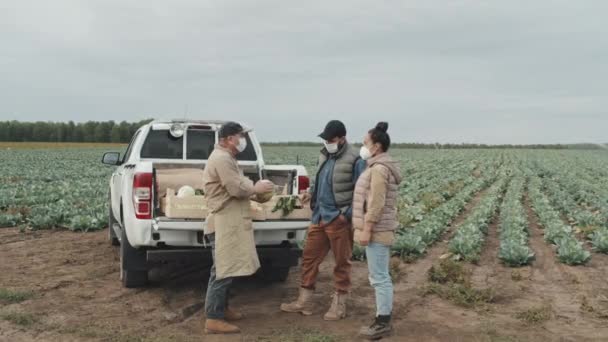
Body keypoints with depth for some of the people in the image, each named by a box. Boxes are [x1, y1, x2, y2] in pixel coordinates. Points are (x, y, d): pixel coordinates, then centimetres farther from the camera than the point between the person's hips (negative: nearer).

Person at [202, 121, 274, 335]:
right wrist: (256, 188, -6)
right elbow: (236, 189, -22)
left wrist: (253, 189, 7)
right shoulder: (221, 159, -16)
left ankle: (222, 308, 27)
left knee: (226, 269, 17)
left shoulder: (226, 158, 19)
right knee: (223, 271, -9)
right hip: (224, 222, -11)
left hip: (230, 221, 11)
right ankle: (214, 319, -6)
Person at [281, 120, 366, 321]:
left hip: (339, 220, -7)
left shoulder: (355, 160, -12)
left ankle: (339, 306, 18)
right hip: (319, 218, 7)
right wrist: (312, 194, 4)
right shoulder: (325, 156, 11)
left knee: (342, 264, 6)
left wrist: (347, 214, -18)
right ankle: (304, 302, 21)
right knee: (309, 258, 10)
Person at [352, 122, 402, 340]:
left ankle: (383, 323, 3)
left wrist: (366, 229, -20)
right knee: (380, 277, 13)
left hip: (376, 231, -11)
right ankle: (384, 319, 20)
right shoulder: (381, 167, 16)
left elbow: (376, 203, -21)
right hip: (379, 231, 11)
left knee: (379, 278, -4)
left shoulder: (379, 169, -16)